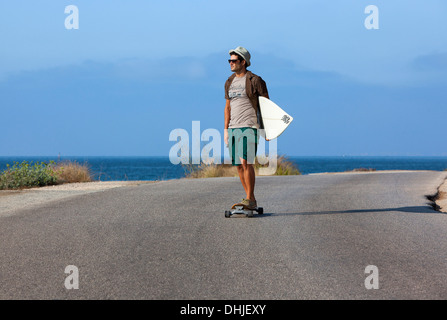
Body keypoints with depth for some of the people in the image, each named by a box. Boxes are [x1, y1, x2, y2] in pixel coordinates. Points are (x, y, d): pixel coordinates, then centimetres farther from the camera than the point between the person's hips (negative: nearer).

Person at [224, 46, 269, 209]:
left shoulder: (255, 80, -6)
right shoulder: (229, 82, 14)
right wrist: (226, 129, 16)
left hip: (249, 127, -7)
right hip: (234, 128, 7)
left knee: (246, 162, -16)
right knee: (238, 164, 6)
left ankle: (250, 199, -11)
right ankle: (250, 199, 14)